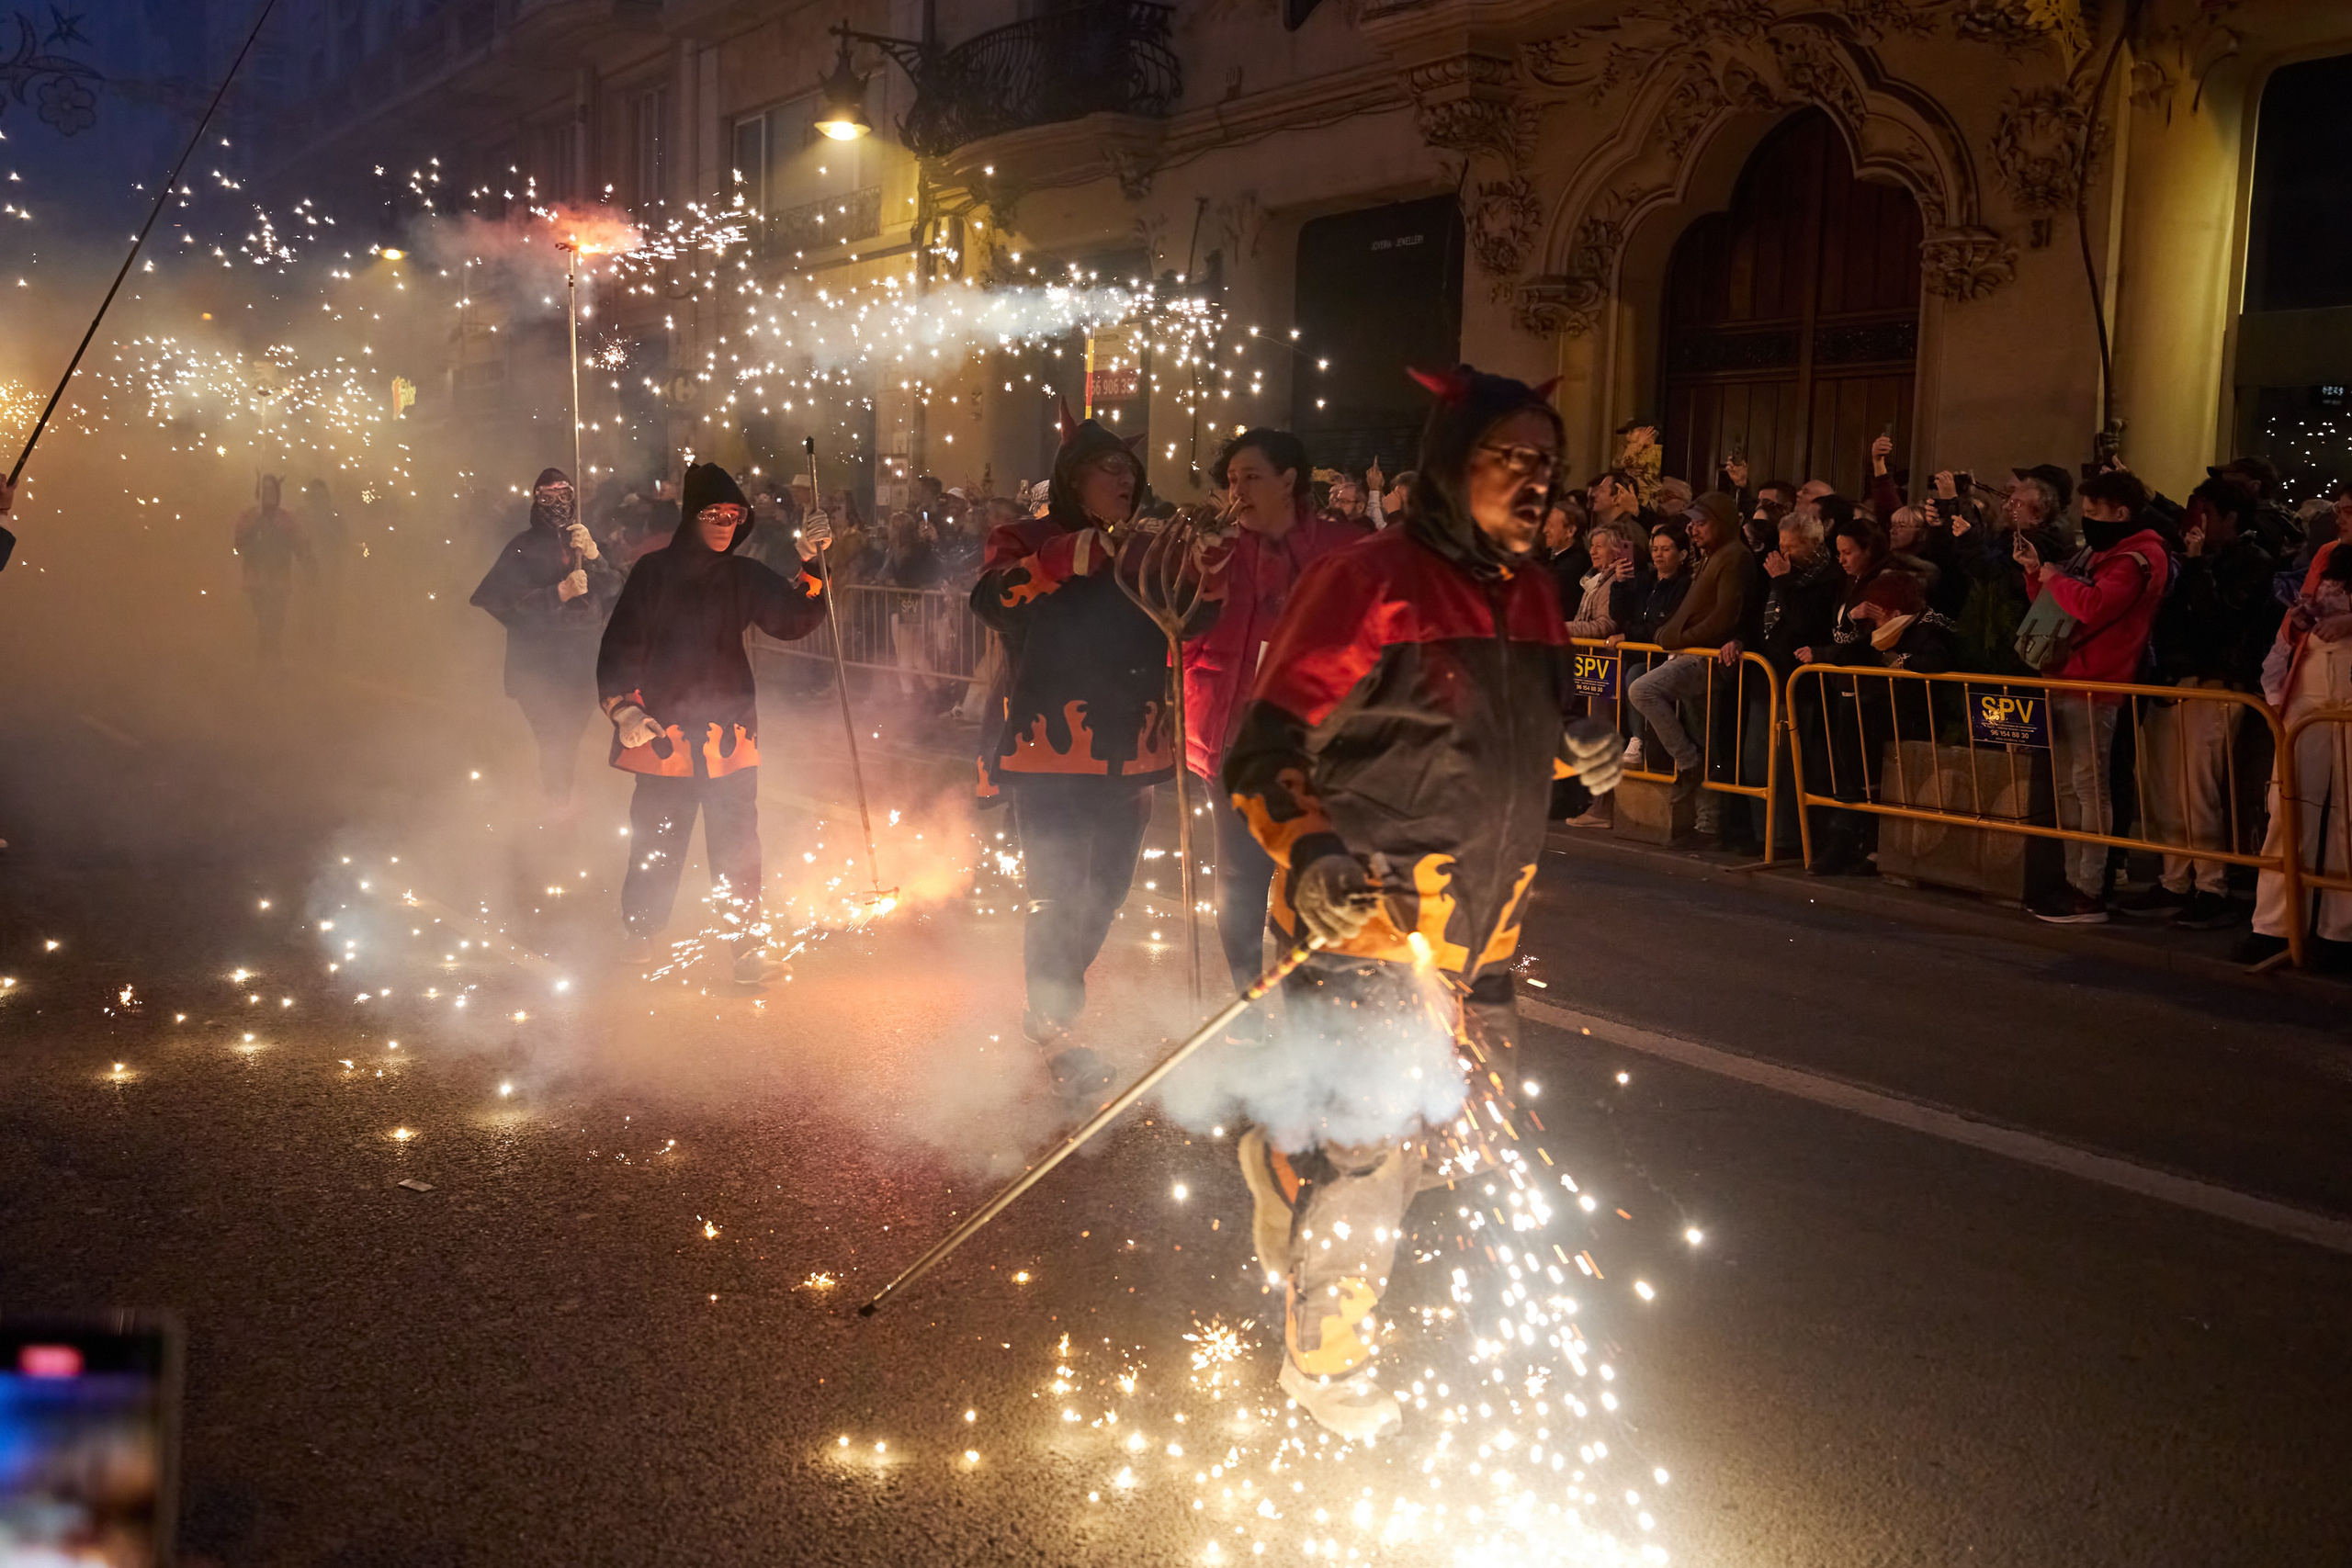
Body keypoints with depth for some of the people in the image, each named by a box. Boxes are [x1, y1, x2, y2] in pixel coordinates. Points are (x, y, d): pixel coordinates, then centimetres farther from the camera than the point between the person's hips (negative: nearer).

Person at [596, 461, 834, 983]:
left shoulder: (745, 577, 6)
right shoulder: (654, 574, -2)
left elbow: (794, 621, -3)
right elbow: (619, 646, -2)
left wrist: (810, 567, -14)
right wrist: (623, 707, -13)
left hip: (730, 732, 2)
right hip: (663, 734, -1)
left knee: (737, 842, -2)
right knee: (657, 840, 8)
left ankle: (748, 945, 4)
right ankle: (641, 935, 27)